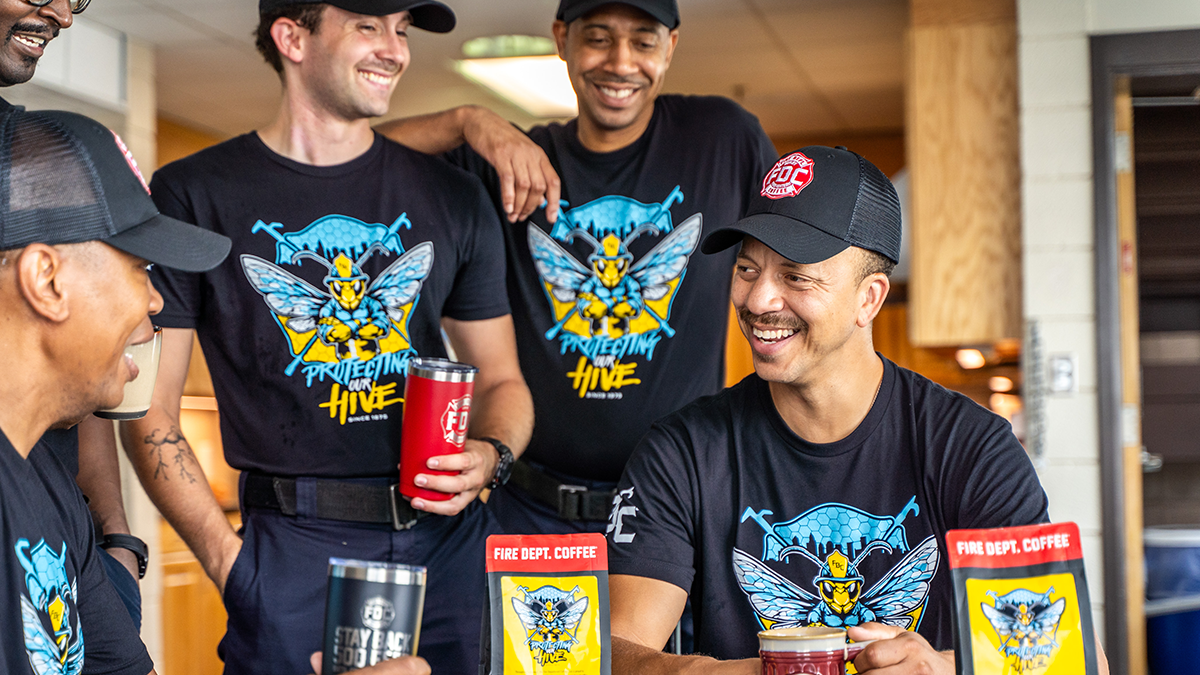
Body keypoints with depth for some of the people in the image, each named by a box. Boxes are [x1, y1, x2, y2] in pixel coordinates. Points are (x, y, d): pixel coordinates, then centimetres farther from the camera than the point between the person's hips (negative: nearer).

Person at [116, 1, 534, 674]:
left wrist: (491, 456, -6)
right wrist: (229, 561, -9)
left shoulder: (453, 197, 10)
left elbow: (501, 381, 17)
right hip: (295, 546, -3)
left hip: (449, 541, 3)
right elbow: (150, 412, 0)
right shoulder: (193, 196, 1)